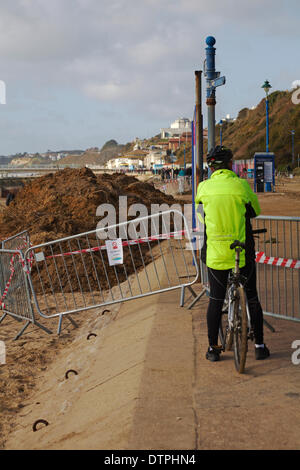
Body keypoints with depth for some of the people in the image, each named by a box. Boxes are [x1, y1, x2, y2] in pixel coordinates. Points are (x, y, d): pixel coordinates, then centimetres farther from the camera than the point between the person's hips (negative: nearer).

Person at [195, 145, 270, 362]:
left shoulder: (204, 187, -4)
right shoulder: (242, 185, -8)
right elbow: (256, 211, 7)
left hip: (215, 253, 1)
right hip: (243, 253, -1)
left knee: (215, 301, 11)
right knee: (252, 298, 12)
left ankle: (213, 348, 16)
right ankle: (260, 345, 17)